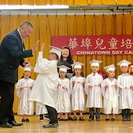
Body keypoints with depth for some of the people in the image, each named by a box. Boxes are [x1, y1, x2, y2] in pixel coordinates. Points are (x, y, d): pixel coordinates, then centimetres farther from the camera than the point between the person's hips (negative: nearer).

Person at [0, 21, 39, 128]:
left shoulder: (19, 38, 11)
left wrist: (22, 62, 1)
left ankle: (10, 120, 21)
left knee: (10, 97, 14)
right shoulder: (11, 37, -19)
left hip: (10, 72, 10)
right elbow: (14, 54, -30)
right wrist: (31, 51, -30)